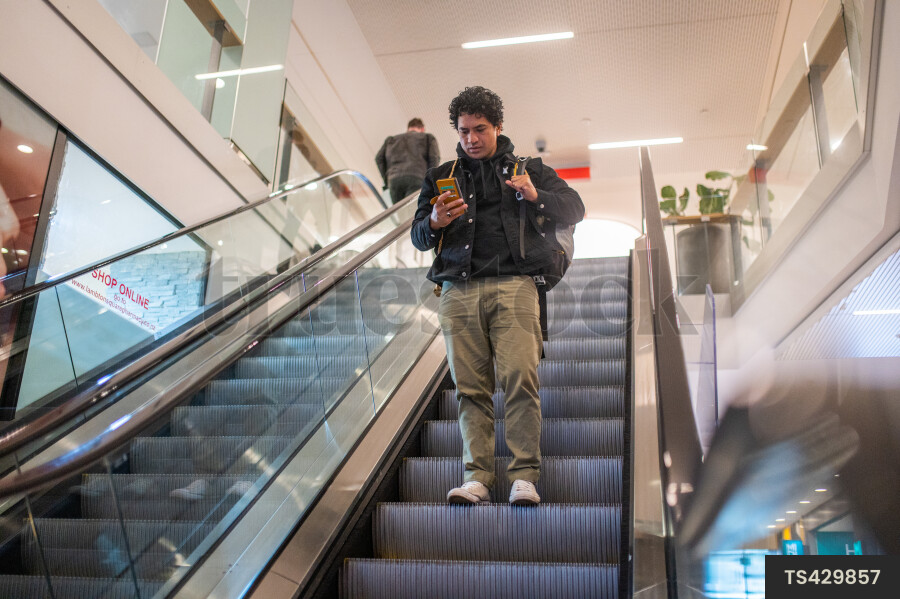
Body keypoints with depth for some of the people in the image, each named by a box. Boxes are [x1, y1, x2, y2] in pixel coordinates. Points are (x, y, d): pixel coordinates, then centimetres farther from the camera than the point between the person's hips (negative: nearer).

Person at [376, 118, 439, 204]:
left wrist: (386, 180, 19)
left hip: (394, 178, 3)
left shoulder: (392, 139, 32)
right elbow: (434, 157, 7)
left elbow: (379, 158, 18)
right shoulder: (428, 137, 25)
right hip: (416, 177, -3)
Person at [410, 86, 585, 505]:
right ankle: (477, 477, -2)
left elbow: (574, 211, 12)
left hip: (513, 284, -2)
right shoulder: (441, 177, 23)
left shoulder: (527, 169, 19)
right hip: (458, 290, 2)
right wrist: (434, 223, -7)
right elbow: (417, 237, 17)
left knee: (520, 377, -15)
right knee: (470, 387, -4)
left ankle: (524, 476, -11)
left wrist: (535, 196, -7)